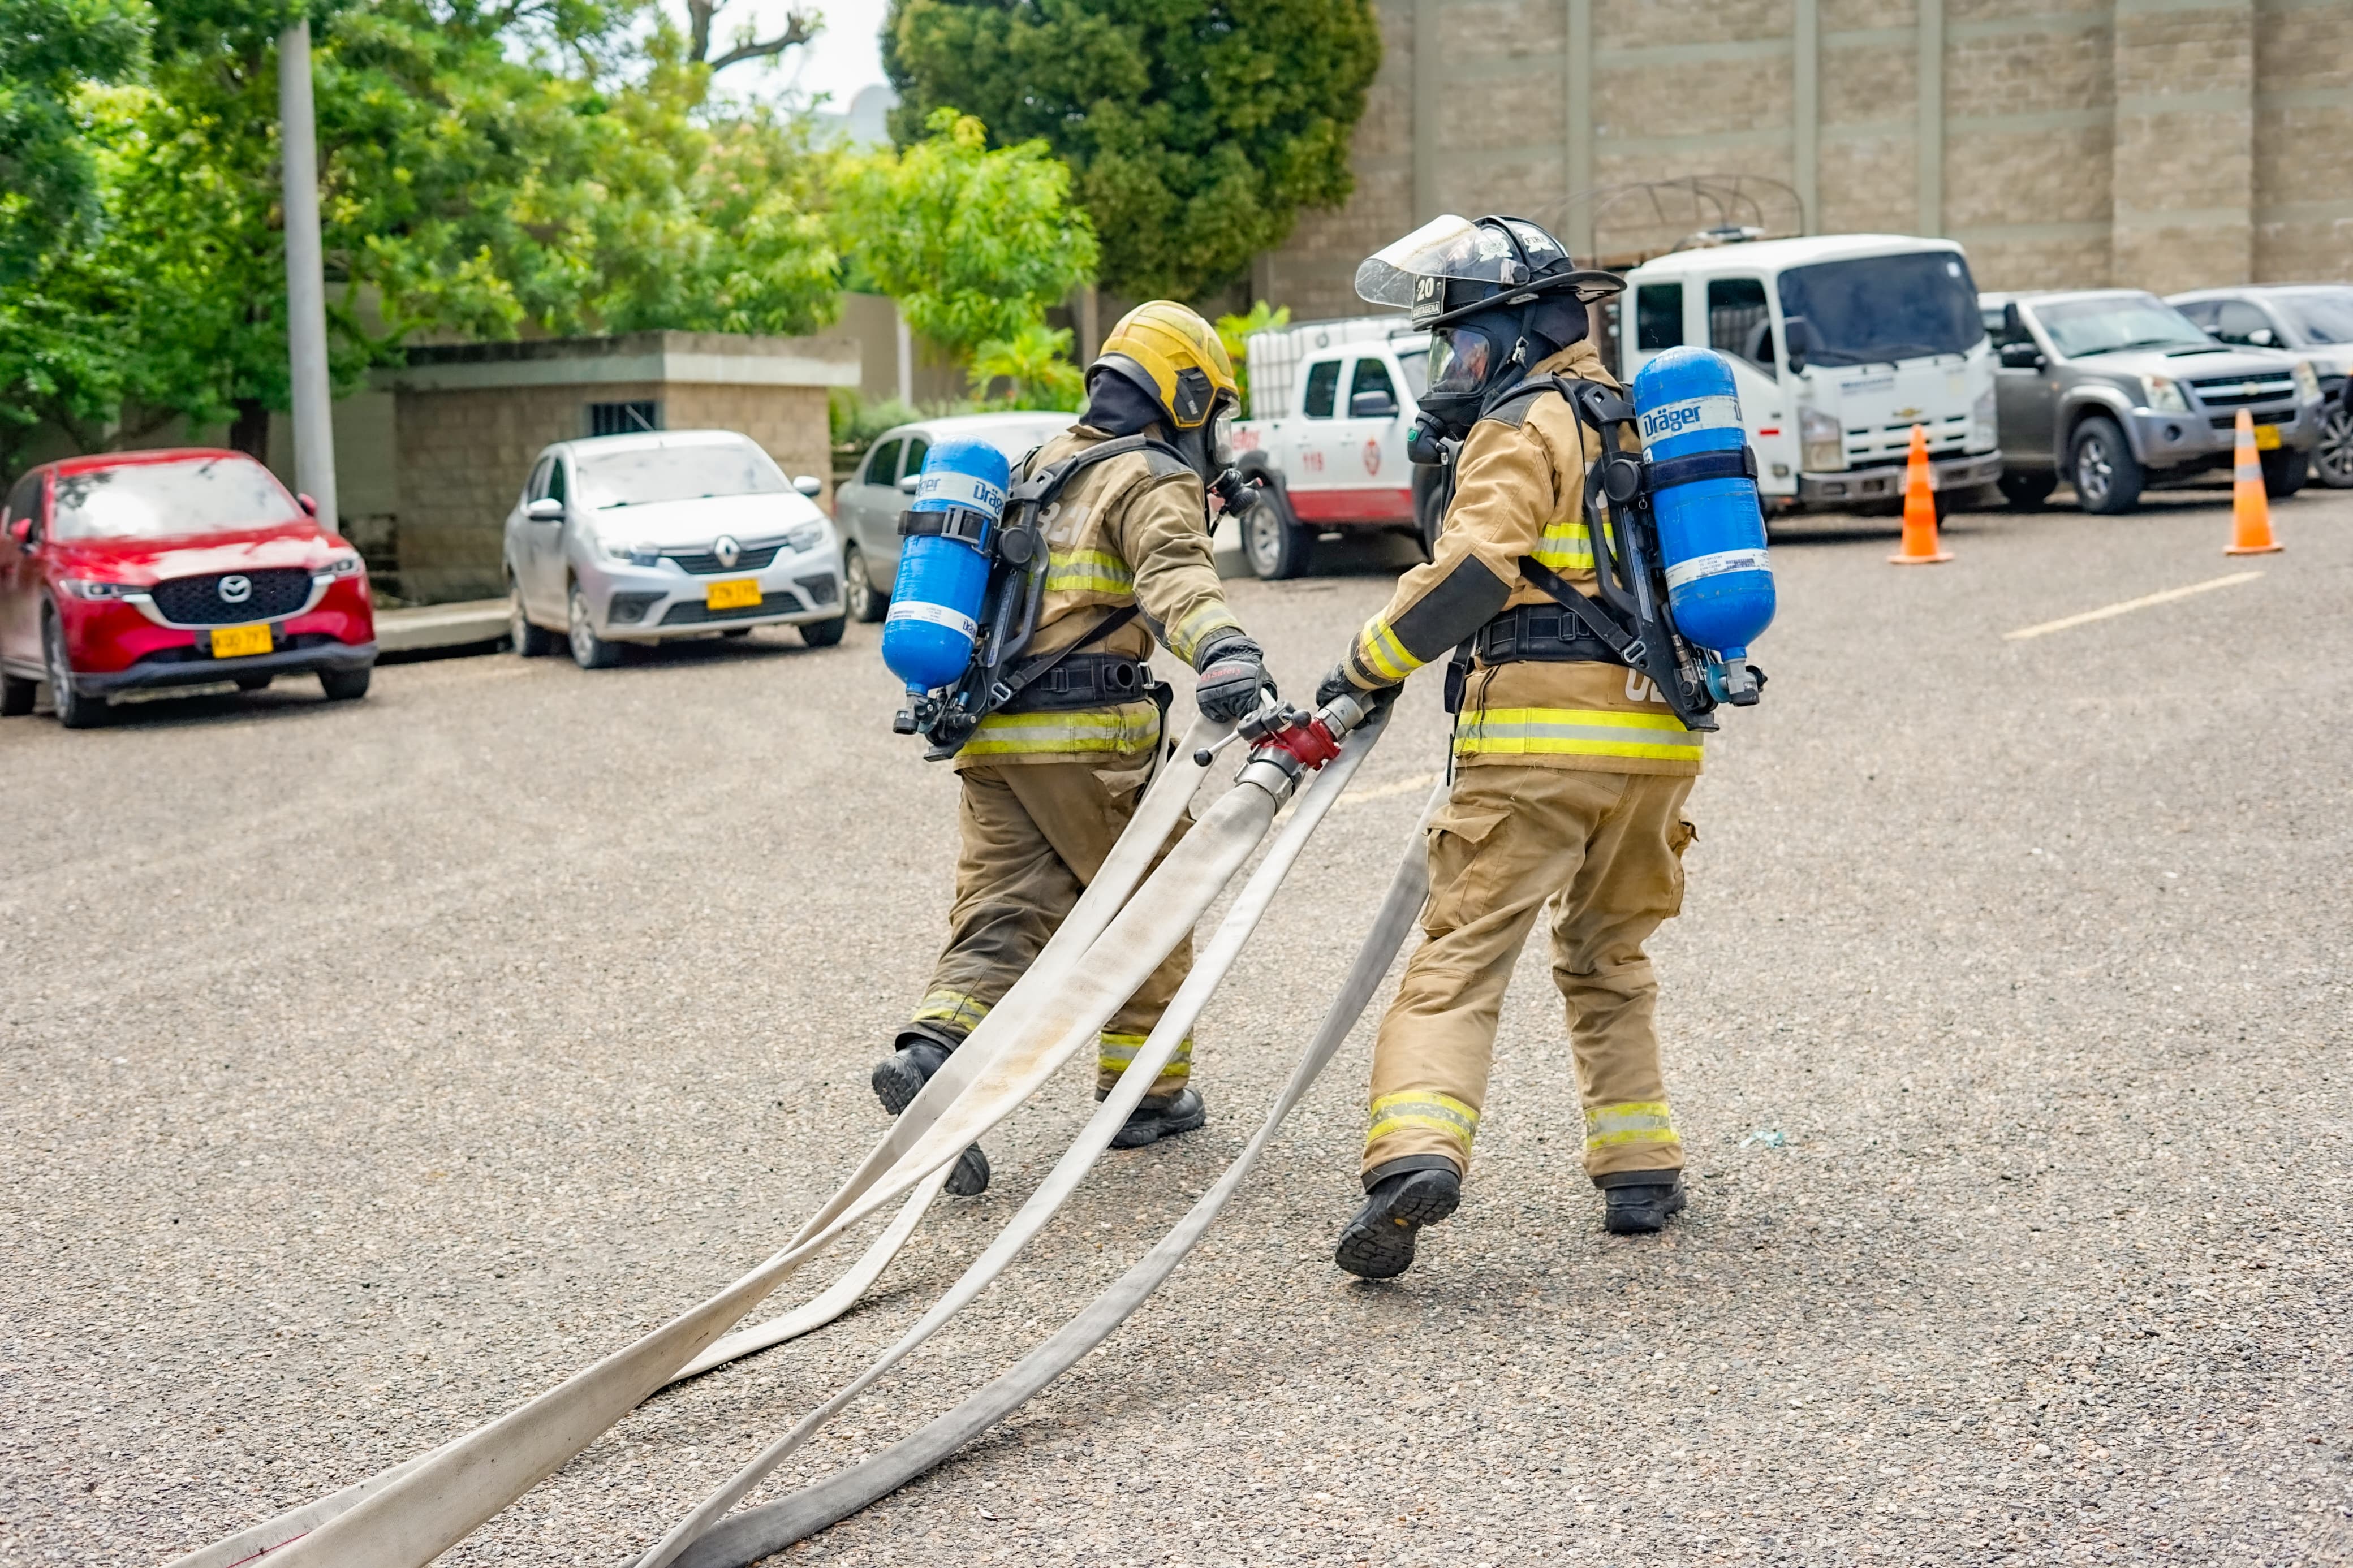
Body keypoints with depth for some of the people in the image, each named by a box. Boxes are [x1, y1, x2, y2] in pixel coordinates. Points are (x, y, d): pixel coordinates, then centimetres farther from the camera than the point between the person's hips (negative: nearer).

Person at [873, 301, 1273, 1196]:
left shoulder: (1038, 469, 21)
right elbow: (1174, 576, -27)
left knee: (1001, 915, 2)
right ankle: (1144, 1093, 19)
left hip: (992, 733, 7)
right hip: (1089, 735, -7)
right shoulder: (1153, 481, -5)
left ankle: (930, 1053, -22)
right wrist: (1223, 652, -44)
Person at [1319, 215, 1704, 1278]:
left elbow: (1474, 571, -17)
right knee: (1606, 957, 21)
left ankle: (1417, 1147, -24)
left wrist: (1369, 666, -9)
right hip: (1658, 739, 8)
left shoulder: (1524, 425, -4)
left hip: (1540, 737, -7)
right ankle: (1640, 1164, 20)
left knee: (1461, 956, -9)